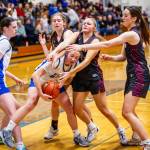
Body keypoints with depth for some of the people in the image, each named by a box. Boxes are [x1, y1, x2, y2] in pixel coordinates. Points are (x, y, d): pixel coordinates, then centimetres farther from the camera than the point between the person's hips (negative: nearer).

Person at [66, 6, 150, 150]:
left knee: (127, 112, -13)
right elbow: (123, 57, 17)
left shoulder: (131, 34, -17)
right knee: (129, 111, 20)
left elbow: (106, 44, -24)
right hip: (133, 75, 10)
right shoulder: (131, 34, 14)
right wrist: (110, 58, -3)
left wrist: (82, 47, -24)